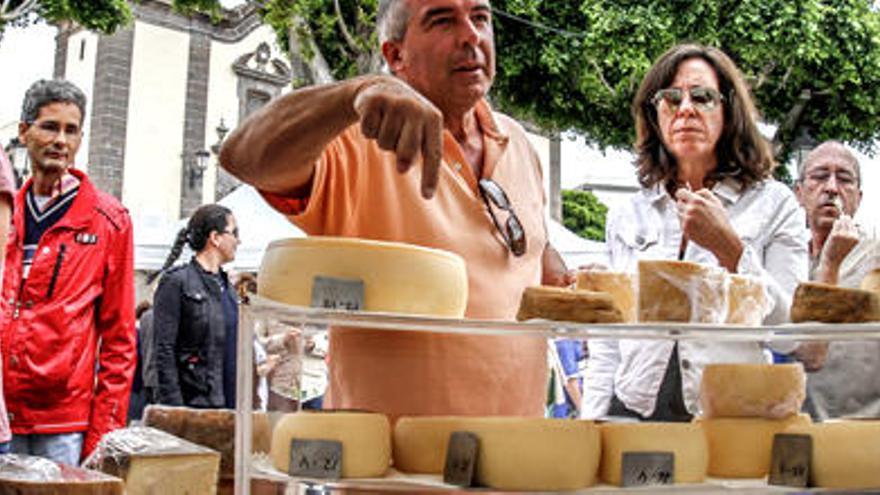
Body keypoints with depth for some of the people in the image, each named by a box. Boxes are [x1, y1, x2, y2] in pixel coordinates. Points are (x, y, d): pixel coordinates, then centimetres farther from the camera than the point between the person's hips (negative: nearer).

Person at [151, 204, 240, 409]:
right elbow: (164, 351, -10)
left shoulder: (227, 286, 17)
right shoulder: (176, 282, -5)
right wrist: (174, 407, -15)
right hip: (191, 403, -7)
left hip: (227, 404, 7)